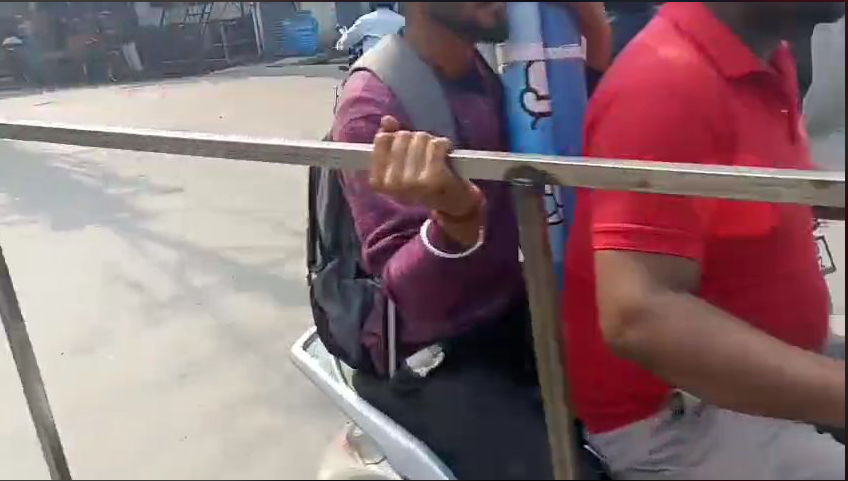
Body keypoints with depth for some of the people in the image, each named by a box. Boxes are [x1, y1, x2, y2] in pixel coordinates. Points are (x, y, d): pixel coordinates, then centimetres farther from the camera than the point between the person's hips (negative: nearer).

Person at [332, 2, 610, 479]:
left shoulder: (491, 69, 2)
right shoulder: (374, 105, -18)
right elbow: (405, 295, -23)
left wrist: (595, 49, -10)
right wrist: (454, 221, -44)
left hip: (512, 314, 7)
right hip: (430, 355, -7)